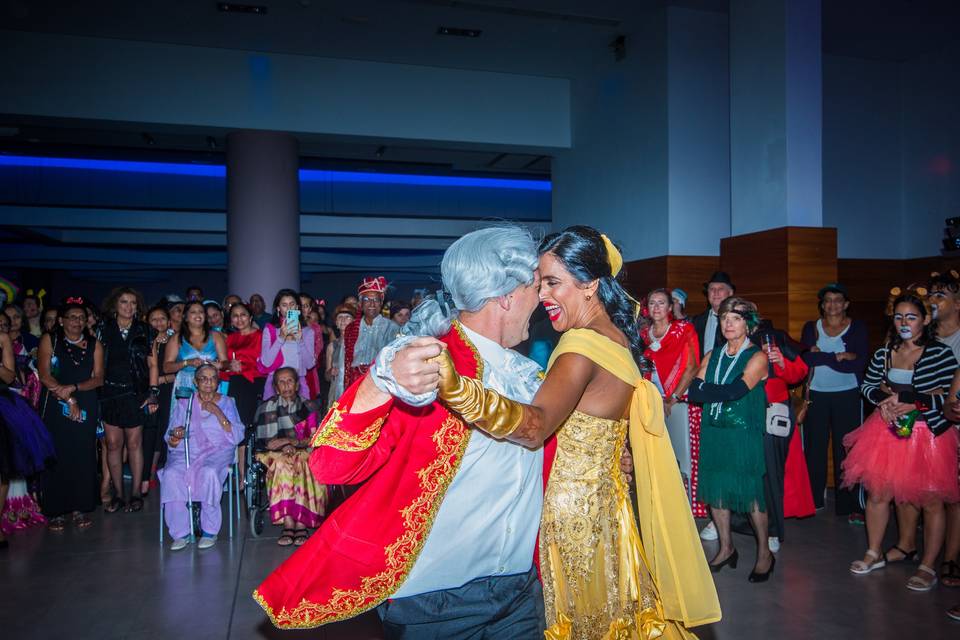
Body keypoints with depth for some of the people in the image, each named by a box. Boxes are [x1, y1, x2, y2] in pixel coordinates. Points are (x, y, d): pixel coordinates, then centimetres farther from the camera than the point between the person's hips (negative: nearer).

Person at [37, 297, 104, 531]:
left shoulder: (94, 345, 11)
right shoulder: (49, 340, 5)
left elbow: (98, 378, 4)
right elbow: (45, 375, -3)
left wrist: (73, 387, -13)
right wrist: (69, 400, -9)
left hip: (86, 407, 2)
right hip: (55, 406, -2)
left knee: (83, 457, -1)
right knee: (56, 456, -4)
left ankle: (80, 509, 7)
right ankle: (56, 511, 4)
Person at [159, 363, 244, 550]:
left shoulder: (227, 403, 13)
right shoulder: (184, 404, 17)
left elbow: (237, 437, 0)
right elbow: (170, 442, 13)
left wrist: (218, 413, -8)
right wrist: (175, 436, -11)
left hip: (217, 451, -2)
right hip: (186, 451, 2)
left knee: (209, 472, -36)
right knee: (171, 474, -30)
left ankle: (210, 531, -23)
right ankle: (180, 533, -20)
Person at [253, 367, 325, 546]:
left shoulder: (308, 407, 12)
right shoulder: (268, 408, 13)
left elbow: (315, 439, 3)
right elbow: (266, 441, 5)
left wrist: (290, 441, -9)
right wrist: (284, 446, -13)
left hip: (304, 453, 0)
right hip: (278, 454, 0)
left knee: (303, 465, -35)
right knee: (282, 465, -34)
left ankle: (301, 523, -37)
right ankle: (288, 523, -38)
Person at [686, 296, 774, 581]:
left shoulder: (757, 357, -4)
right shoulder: (712, 356, 11)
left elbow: (736, 390, -19)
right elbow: (693, 392, -1)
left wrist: (707, 389, -7)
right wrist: (722, 391, -15)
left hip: (744, 435, -5)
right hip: (713, 434, 5)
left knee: (751, 493, 1)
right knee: (715, 490, 10)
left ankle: (764, 553, 20)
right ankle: (726, 548, 28)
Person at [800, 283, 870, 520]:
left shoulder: (858, 328, 3)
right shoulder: (811, 328, 7)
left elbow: (859, 364, -11)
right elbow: (805, 359, -9)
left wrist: (821, 357, -11)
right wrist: (839, 357, -14)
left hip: (847, 396, -1)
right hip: (816, 395, 2)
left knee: (847, 450, -2)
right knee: (814, 448, 5)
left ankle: (849, 505, 6)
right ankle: (812, 500, 16)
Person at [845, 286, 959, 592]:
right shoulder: (883, 353, 4)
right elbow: (867, 386, 12)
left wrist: (913, 404, -19)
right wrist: (884, 397, -8)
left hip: (929, 434, -4)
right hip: (888, 430, 5)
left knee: (931, 501, 4)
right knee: (877, 493, 9)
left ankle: (928, 567, 20)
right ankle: (874, 553, 27)